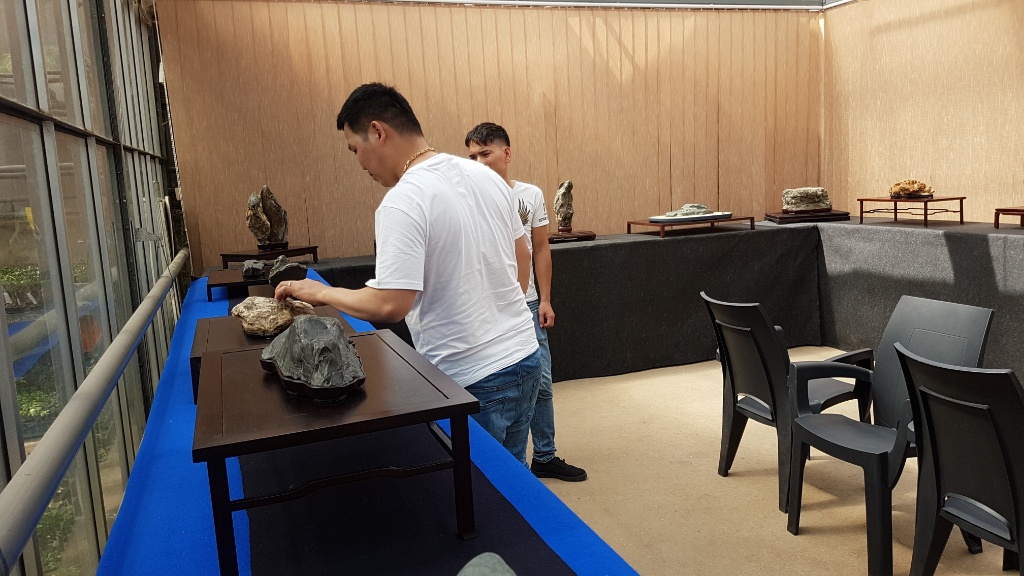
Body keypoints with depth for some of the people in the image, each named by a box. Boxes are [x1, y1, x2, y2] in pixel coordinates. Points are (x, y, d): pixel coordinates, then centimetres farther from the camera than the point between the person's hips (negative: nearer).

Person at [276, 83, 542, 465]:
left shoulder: (403, 202, -18)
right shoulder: (485, 175, 5)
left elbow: (389, 306, -23)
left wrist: (320, 292, -7)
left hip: (474, 381, -7)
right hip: (524, 356, 8)